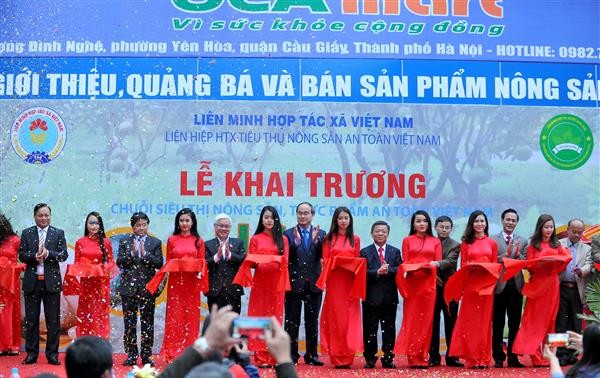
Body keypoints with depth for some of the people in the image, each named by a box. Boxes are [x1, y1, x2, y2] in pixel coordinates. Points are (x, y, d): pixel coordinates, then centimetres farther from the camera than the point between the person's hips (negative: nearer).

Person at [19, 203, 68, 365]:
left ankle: (52, 354, 8)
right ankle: (31, 353, 13)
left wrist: (48, 253, -19)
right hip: (32, 281, 1)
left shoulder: (58, 233, 6)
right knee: (31, 320, 5)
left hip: (51, 281, -1)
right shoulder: (26, 233, 8)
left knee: (53, 320, 2)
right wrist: (35, 256, -17)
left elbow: (64, 255, -3)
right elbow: (21, 255, 2)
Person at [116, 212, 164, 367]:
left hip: (147, 288, 0)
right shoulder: (125, 241, 7)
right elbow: (119, 262, -1)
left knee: (147, 323, 2)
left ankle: (146, 355, 9)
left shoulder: (155, 242, 6)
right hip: (129, 287, 0)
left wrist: (145, 253, -14)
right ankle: (131, 355, 11)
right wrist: (132, 253, -15)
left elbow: (159, 263, -3)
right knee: (129, 323, 3)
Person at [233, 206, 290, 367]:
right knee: (259, 316, -3)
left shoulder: (283, 239, 10)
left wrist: (273, 263, -18)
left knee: (275, 317, -1)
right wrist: (259, 263, -18)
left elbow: (284, 261, 2)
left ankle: (275, 357, 2)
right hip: (260, 282, 0)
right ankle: (261, 357, -3)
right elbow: (250, 262, 4)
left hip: (276, 282, 1)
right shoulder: (255, 239, 8)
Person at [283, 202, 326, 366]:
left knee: (312, 321, 8)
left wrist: (316, 241, -22)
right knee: (291, 321, 3)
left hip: (314, 284, 2)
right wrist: (295, 242, -24)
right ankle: (291, 355, 8)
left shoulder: (320, 234, 7)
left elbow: (323, 255, -7)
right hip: (294, 283, -1)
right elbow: (286, 257, -9)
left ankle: (312, 355, 15)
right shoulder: (288, 234, 2)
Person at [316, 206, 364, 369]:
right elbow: (326, 261, 4)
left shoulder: (355, 239, 11)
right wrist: (336, 261, -13)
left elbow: (358, 261, 11)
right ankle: (337, 358, 3)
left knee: (349, 319, -2)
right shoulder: (329, 239, 7)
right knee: (335, 318, -1)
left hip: (350, 283, 1)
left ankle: (347, 358, 2)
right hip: (334, 283, -1)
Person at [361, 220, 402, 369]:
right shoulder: (365, 252, 6)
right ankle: (370, 359, 8)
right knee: (370, 329, 1)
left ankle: (388, 358, 11)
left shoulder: (395, 252, 12)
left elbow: (399, 270, -1)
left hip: (390, 296, 2)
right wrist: (377, 272, -20)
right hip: (371, 296, -2)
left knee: (389, 329, 5)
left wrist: (387, 270, -18)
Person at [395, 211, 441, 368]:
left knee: (426, 319, 0)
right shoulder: (407, 240, 10)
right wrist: (415, 267, -15)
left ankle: (423, 357, 5)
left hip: (428, 284, 1)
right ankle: (413, 357, -1)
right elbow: (405, 263, 5)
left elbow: (438, 263, 6)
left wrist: (434, 264, -15)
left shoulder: (435, 241, 11)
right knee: (411, 319, -3)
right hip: (412, 284, -1)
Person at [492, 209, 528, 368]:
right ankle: (498, 358, 9)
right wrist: (505, 255, -18)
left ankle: (513, 358, 12)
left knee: (515, 324, 6)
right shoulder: (493, 240, 2)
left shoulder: (523, 241, 11)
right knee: (498, 324, 3)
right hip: (499, 285, -3)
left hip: (516, 285, 3)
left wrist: (518, 255, -13)